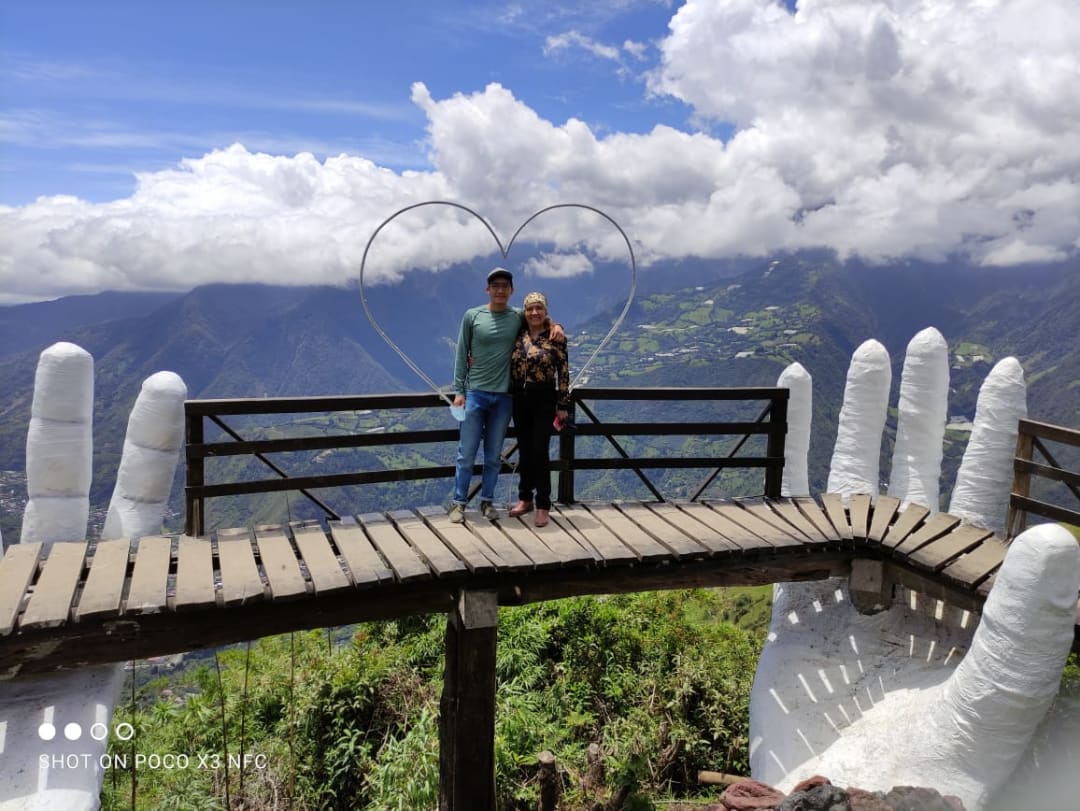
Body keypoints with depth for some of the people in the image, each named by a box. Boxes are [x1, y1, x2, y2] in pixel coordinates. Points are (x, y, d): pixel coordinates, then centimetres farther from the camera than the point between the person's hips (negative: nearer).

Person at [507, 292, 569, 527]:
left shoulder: (555, 336, -6)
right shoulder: (518, 335, 5)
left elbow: (563, 372, -6)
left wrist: (563, 404, -8)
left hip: (544, 399, -4)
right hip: (519, 399, 4)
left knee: (540, 452, -4)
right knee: (524, 450, 12)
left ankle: (543, 505, 7)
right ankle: (525, 498, 25)